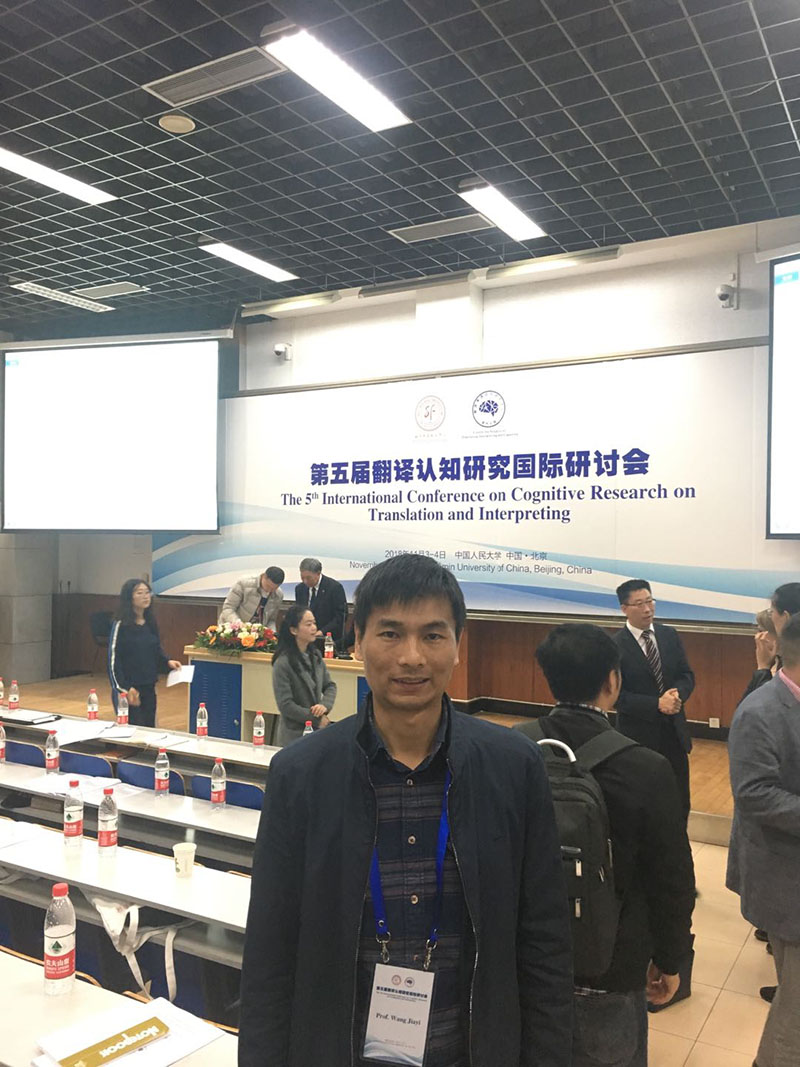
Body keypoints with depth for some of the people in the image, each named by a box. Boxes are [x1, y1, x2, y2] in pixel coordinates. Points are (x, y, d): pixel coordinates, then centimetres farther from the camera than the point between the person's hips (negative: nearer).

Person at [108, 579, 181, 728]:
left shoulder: (151, 623, 7)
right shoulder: (121, 625, -11)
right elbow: (113, 658, -11)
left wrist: (167, 662, -2)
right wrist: (124, 689, -15)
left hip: (148, 688, 6)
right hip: (128, 689, -6)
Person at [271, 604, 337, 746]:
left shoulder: (315, 655, 6)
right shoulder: (282, 663, -14)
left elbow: (330, 685, 10)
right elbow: (285, 705, -15)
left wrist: (325, 705, -10)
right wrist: (317, 719, -11)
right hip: (294, 736, -5)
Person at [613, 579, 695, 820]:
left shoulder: (669, 635, 3)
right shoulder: (615, 645, -13)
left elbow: (687, 675, 5)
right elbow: (617, 695, -16)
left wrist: (678, 694, -17)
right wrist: (657, 704, -24)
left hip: (673, 729, 5)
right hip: (638, 734, -4)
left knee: (680, 804, 13)